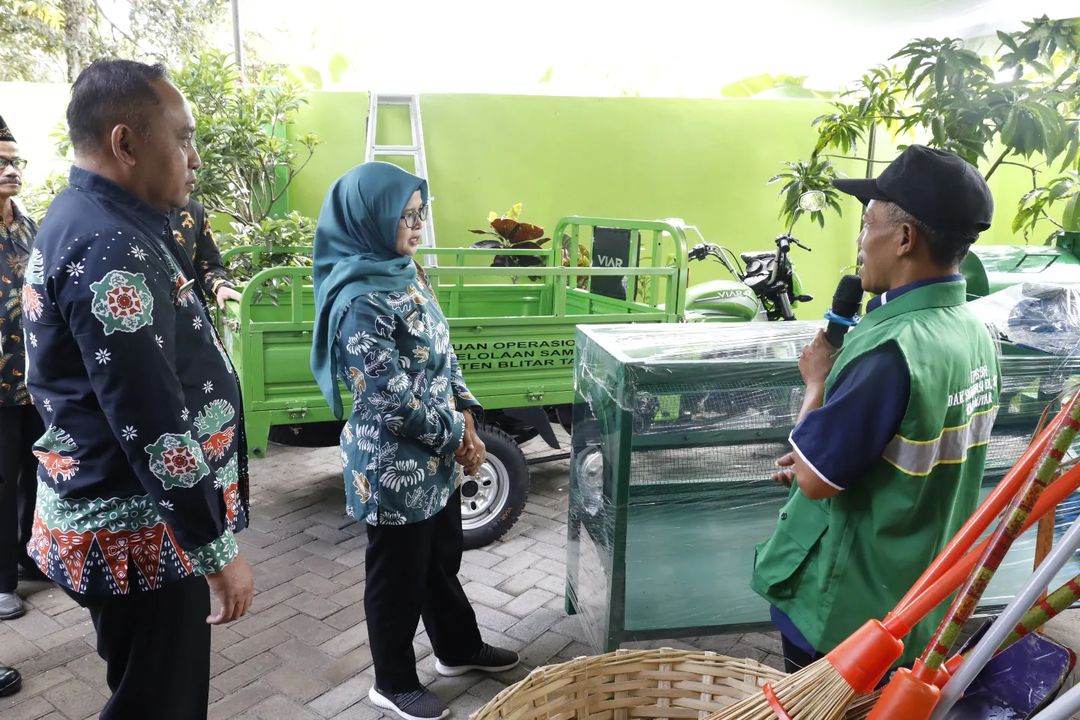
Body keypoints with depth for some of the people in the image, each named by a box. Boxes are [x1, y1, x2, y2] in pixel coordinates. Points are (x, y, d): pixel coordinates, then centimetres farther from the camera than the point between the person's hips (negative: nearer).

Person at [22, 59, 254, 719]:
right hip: (139, 534, -10)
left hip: (134, 520, 10)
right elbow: (151, 426, -25)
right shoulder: (111, 250, -23)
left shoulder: (90, 225, 11)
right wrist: (216, 549, -20)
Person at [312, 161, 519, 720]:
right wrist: (457, 436, -12)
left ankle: (459, 649, 47)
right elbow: (396, 399, -24)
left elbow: (444, 354, 10)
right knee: (399, 576, 11)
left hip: (435, 457, 9)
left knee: (443, 559, 25)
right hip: (394, 466, -9)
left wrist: (466, 419, -1)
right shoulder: (360, 301, -24)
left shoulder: (405, 274, 4)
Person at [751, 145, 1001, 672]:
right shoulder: (975, 333, 0)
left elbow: (815, 479, -23)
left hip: (844, 609, -8)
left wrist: (817, 382, -10)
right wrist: (817, 458, 7)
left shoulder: (892, 350, -29)